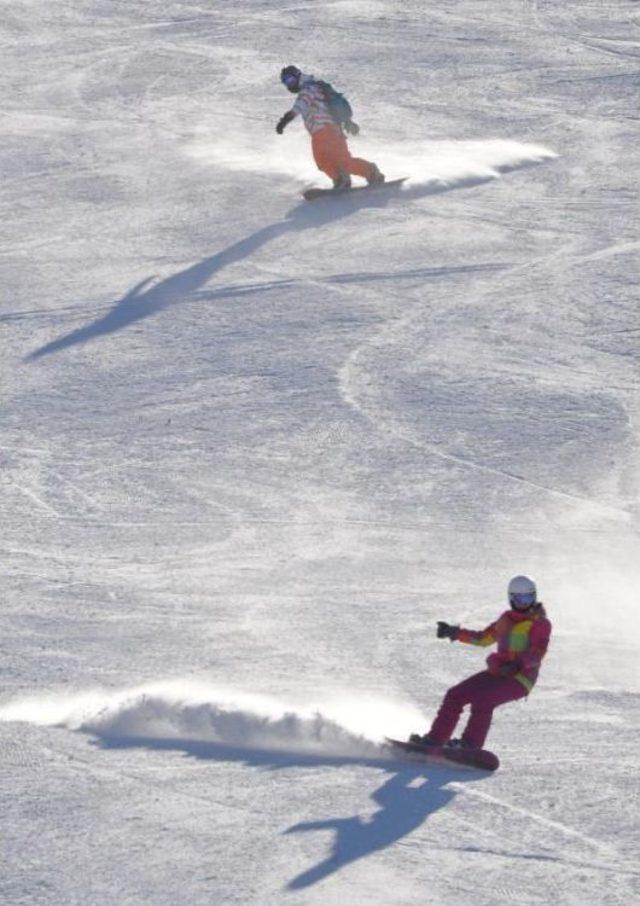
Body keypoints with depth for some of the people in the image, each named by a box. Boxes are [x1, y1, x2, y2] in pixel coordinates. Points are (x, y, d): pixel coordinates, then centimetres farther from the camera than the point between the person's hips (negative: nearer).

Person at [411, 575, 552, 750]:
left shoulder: (540, 624, -5)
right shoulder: (507, 619, 18)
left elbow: (537, 652, -19)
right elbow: (484, 638, 30)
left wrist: (518, 664, -36)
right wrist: (456, 633, 23)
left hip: (519, 678, -7)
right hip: (496, 673, 7)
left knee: (482, 700, -30)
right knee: (455, 695, -1)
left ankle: (470, 744, -29)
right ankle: (435, 739, 3)